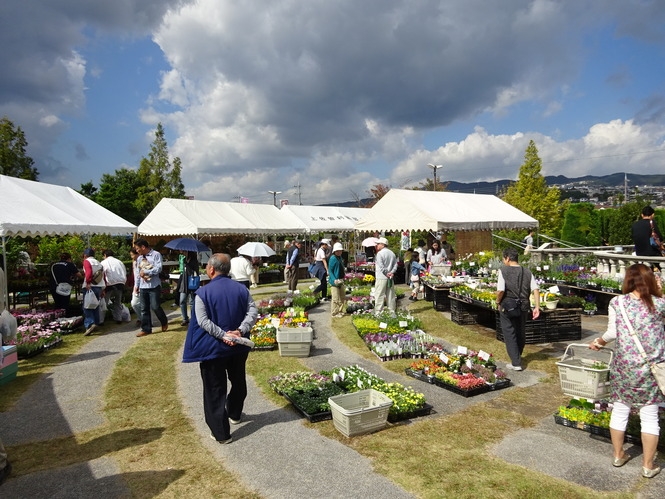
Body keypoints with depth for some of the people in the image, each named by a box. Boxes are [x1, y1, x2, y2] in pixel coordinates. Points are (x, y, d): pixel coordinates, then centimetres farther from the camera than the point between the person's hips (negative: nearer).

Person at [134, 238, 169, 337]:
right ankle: (146, 329, 15)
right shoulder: (139, 258, 14)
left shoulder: (156, 255, -7)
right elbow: (138, 273, 18)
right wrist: (136, 285, 14)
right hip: (143, 287, 6)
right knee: (144, 309, 7)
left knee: (155, 306, -6)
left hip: (154, 286, -6)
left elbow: (158, 269, -17)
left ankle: (164, 322, 20)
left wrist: (145, 272, -12)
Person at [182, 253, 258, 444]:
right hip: (239, 346, 5)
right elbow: (253, 310, -10)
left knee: (215, 389, 5)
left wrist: (223, 335, -21)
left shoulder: (203, 292, -13)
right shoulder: (241, 288, 0)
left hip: (213, 348, -4)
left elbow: (203, 321, -20)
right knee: (238, 381, 24)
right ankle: (234, 414, 43)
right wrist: (241, 330, -17)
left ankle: (221, 433, 9)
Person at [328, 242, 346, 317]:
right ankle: (334, 313, 7)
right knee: (336, 298, -4)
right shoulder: (333, 258, -14)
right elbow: (330, 271, -15)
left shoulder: (340, 258, 10)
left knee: (343, 297, 16)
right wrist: (334, 280, -23)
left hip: (341, 281, 9)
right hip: (335, 282, -9)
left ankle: (340, 311, 29)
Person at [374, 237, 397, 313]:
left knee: (379, 295, -2)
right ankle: (392, 311, 16)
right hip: (390, 278, 7)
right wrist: (392, 272, -2)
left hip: (381, 277, -7)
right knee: (390, 295, 11)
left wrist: (386, 274, -7)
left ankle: (378, 312, -3)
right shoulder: (392, 253, 12)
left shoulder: (379, 253, -10)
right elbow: (395, 265, 7)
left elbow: (381, 267, -17)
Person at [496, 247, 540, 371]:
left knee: (509, 334, 5)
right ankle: (517, 357, 40)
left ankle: (516, 363, 3)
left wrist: (498, 302, -3)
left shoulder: (503, 271, -11)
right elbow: (535, 290, -4)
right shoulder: (527, 272, 4)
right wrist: (537, 307, -2)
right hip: (523, 307, 5)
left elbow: (500, 290, -19)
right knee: (521, 333, 20)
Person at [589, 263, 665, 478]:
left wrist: (599, 341, 12)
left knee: (620, 410, 15)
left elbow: (612, 333, -6)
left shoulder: (617, 302, -7)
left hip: (624, 365, 0)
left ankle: (618, 455, 31)